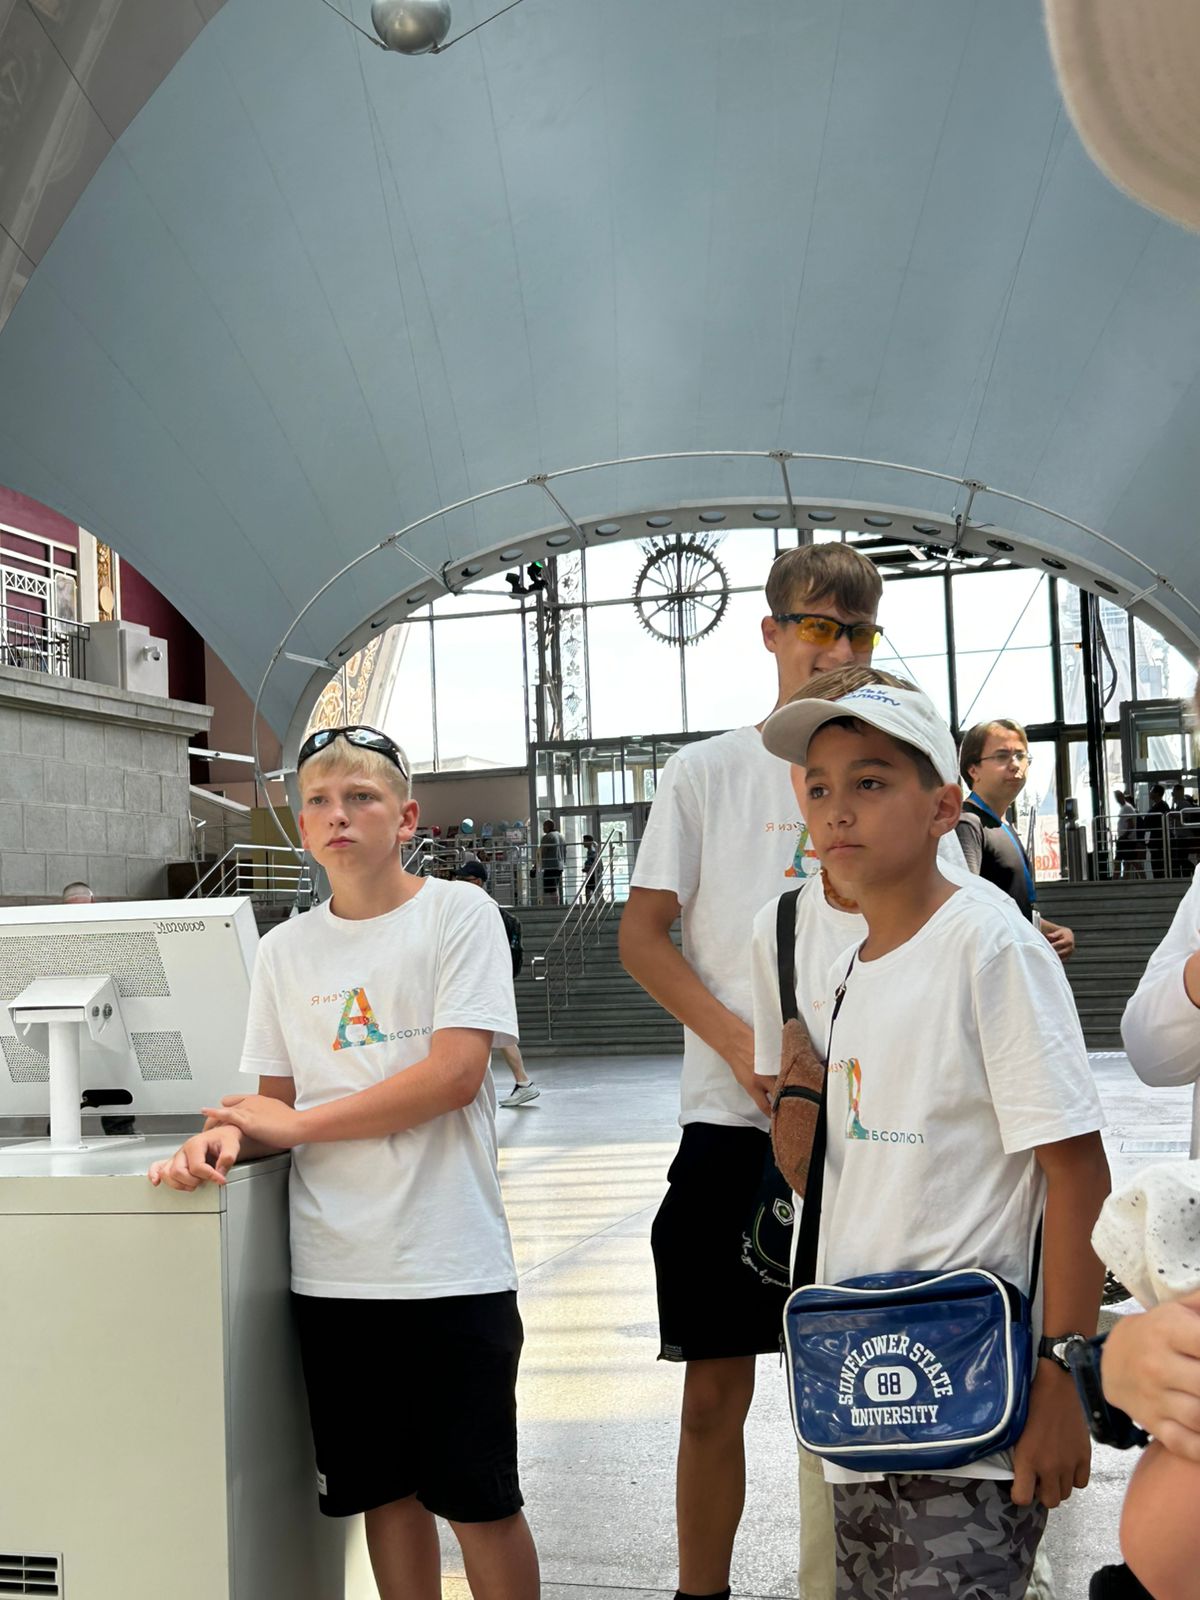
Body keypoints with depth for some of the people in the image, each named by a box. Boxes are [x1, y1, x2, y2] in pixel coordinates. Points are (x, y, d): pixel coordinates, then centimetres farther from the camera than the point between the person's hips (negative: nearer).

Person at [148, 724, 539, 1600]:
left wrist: (298, 1123, -12)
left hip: (451, 1265, -4)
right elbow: (280, 1102, 10)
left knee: (479, 1500, 6)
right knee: (387, 1493, 15)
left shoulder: (459, 913, -5)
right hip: (334, 1270, 4)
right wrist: (229, 1134, -13)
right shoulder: (285, 949, 8)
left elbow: (454, 1074, -14)